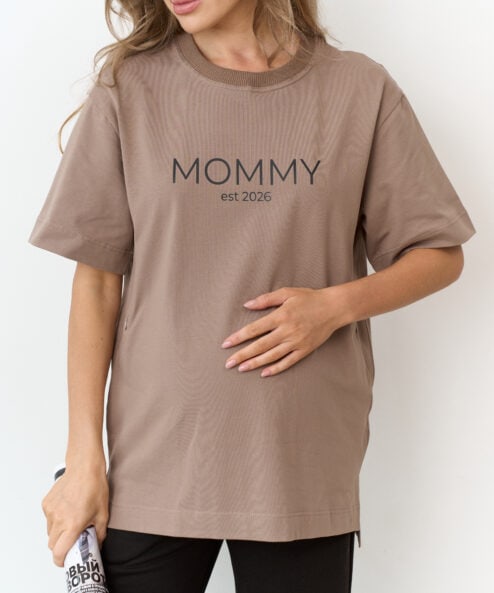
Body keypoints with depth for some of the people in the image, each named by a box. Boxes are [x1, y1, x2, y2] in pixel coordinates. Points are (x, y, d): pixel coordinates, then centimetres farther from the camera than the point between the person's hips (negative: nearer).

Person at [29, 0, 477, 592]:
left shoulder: (360, 89, 1)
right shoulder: (128, 88, 1)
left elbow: (441, 255, 7)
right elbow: (97, 281, 1)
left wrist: (335, 304, -11)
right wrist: (83, 457, -2)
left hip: (303, 466, 0)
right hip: (152, 464, 0)